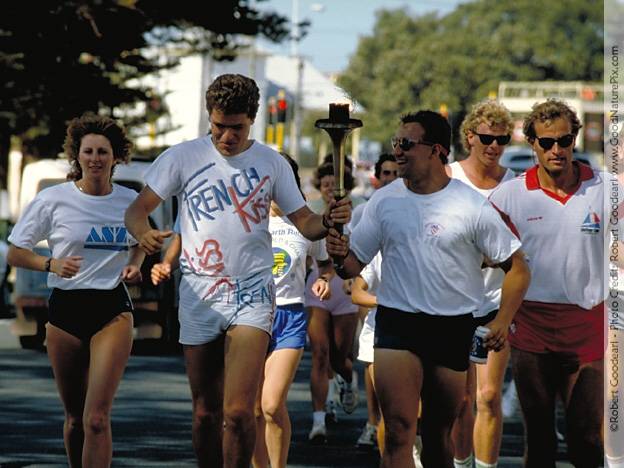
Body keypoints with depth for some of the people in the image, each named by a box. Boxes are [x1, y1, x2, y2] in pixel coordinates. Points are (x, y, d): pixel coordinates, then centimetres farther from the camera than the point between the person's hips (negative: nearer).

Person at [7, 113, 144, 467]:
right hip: (66, 309, 0)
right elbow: (15, 253, 3)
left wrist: (135, 264, 3)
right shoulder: (53, 200, -3)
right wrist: (51, 264, -15)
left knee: (97, 419, -14)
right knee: (75, 419, 9)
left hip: (113, 310, 0)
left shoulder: (130, 202, 4)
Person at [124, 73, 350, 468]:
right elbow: (138, 209, -2)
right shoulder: (182, 158, 0)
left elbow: (304, 222, 8)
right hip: (199, 296, 1)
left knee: (238, 412, -16)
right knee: (206, 413, 9)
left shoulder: (272, 163, 3)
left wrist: (328, 221, -15)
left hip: (252, 295, -1)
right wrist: (143, 233, -25)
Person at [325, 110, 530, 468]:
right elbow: (353, 266, 5)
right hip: (397, 324, 0)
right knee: (399, 431, -15)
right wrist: (340, 256, -18)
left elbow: (517, 267, 1)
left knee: (439, 434, 11)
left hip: (455, 329, 0)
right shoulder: (384, 201, 3)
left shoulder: (473, 206, -4)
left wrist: (503, 322, -9)